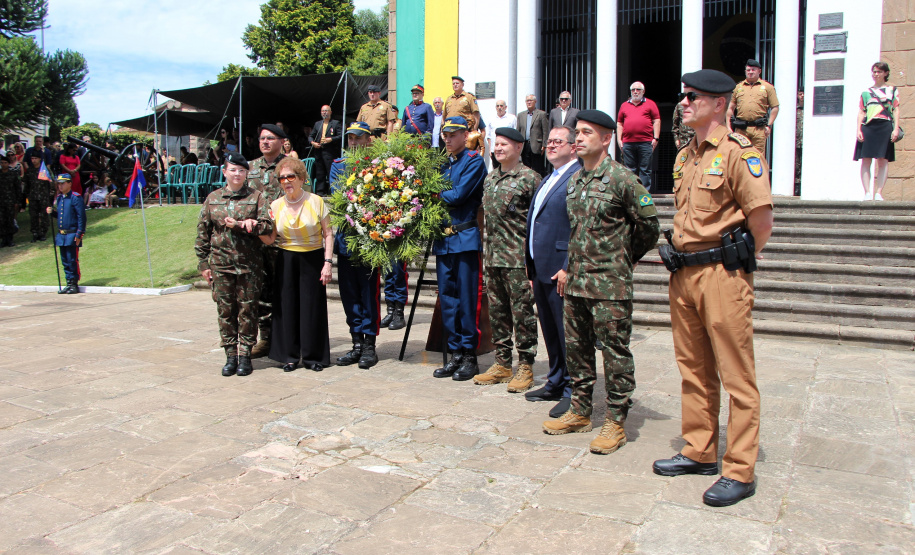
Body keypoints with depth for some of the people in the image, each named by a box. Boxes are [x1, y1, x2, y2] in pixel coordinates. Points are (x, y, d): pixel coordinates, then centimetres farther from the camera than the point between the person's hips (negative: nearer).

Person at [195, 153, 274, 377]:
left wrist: (239, 225, -16)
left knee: (247, 309, 2)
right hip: (221, 264, 2)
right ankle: (231, 355, 14)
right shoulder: (213, 198, 9)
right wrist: (203, 263, 6)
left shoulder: (256, 197, 3)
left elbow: (267, 226, -6)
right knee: (225, 310, 4)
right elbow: (203, 232, 10)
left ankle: (245, 355, 13)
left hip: (249, 265, -2)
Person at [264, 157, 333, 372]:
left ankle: (313, 355, 13)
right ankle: (290, 355, 16)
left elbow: (328, 234, -3)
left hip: (313, 259, -2)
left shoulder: (316, 202, -4)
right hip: (286, 260, 3)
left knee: (312, 305, 0)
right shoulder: (276, 206, 4)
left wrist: (328, 262, -10)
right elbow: (269, 239, 1)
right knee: (287, 305, 3)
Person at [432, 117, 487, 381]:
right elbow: (440, 197, 18)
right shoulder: (444, 164, 19)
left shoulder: (474, 161, -3)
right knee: (447, 300, 8)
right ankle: (455, 354, 17)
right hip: (444, 240, 7)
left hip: (465, 239, -7)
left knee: (467, 299, -3)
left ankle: (470, 357, 6)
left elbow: (458, 196, -14)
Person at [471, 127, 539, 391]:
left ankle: (525, 366, 9)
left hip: (518, 259, -7)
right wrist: (486, 251, 18)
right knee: (497, 311, 11)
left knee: (522, 312, -1)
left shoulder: (529, 178, -6)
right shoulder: (490, 178, 16)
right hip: (492, 257, 7)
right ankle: (502, 363, 21)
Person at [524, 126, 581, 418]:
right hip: (540, 269, 9)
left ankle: (572, 393, 8)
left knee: (567, 333, -1)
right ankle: (556, 383, 29)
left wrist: (568, 268, -21)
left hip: (560, 270, -9)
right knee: (549, 331, 17)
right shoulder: (546, 181, 20)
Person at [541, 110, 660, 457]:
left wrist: (625, 257, 4)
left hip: (610, 285, -8)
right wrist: (568, 267, 17)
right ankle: (580, 412, 27)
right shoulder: (574, 180, 14)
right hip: (576, 282, 8)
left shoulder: (621, 178, -9)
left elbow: (649, 225, -6)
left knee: (615, 351, 0)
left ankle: (616, 421, 10)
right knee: (576, 347, 14)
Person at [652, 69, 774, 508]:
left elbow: (762, 222, -12)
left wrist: (735, 265, -2)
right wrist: (682, 263, 13)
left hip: (721, 274, -8)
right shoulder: (685, 156, 16)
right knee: (694, 369, 15)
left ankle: (740, 471, 8)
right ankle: (699, 452, 28)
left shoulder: (739, 152, -10)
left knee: (736, 375, -1)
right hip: (683, 274, 8)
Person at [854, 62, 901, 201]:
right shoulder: (866, 92, 16)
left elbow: (896, 110, 8)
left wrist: (896, 129, -3)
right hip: (867, 126, 1)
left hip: (885, 127, -1)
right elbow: (861, 112, 11)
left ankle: (878, 193, -5)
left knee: (883, 161, -5)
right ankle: (867, 193, -6)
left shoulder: (892, 90, 15)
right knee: (866, 161, -7)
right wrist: (858, 130, -1)